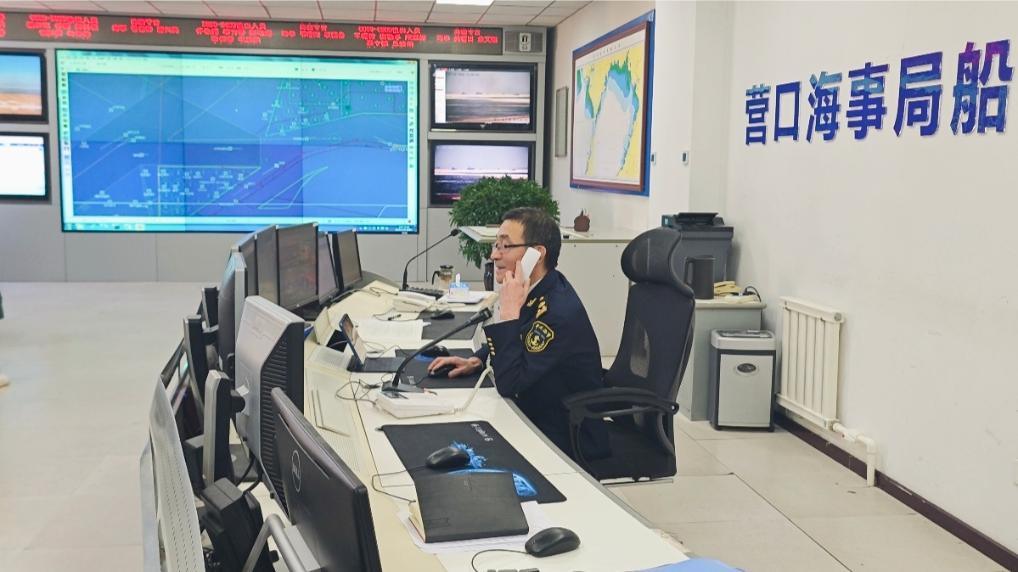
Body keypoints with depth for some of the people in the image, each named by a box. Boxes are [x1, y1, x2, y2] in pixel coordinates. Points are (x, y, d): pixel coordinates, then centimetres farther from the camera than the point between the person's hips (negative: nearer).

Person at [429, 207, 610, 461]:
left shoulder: (560, 311, -27)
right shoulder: (536, 291, -1)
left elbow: (508, 384, -28)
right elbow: (515, 339, 20)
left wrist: (510, 310, -28)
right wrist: (475, 361, 2)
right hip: (534, 419, 8)